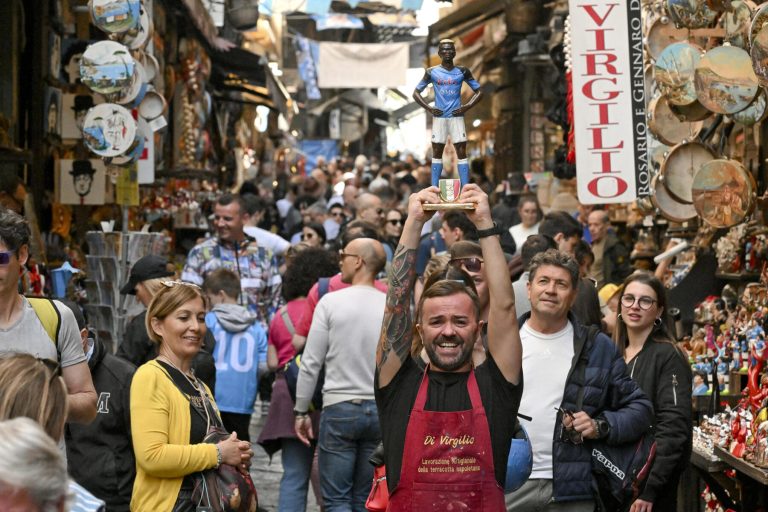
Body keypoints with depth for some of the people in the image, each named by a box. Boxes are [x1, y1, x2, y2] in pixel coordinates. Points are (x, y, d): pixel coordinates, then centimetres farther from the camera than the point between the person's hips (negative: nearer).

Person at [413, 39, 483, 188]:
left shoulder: (462, 71, 3)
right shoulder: (432, 72, 3)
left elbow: (478, 92, 9)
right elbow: (416, 93, 9)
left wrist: (466, 107, -4)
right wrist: (429, 109, -3)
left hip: (456, 116, 0)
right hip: (439, 117, 0)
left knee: (461, 152, -3)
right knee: (437, 152, 3)